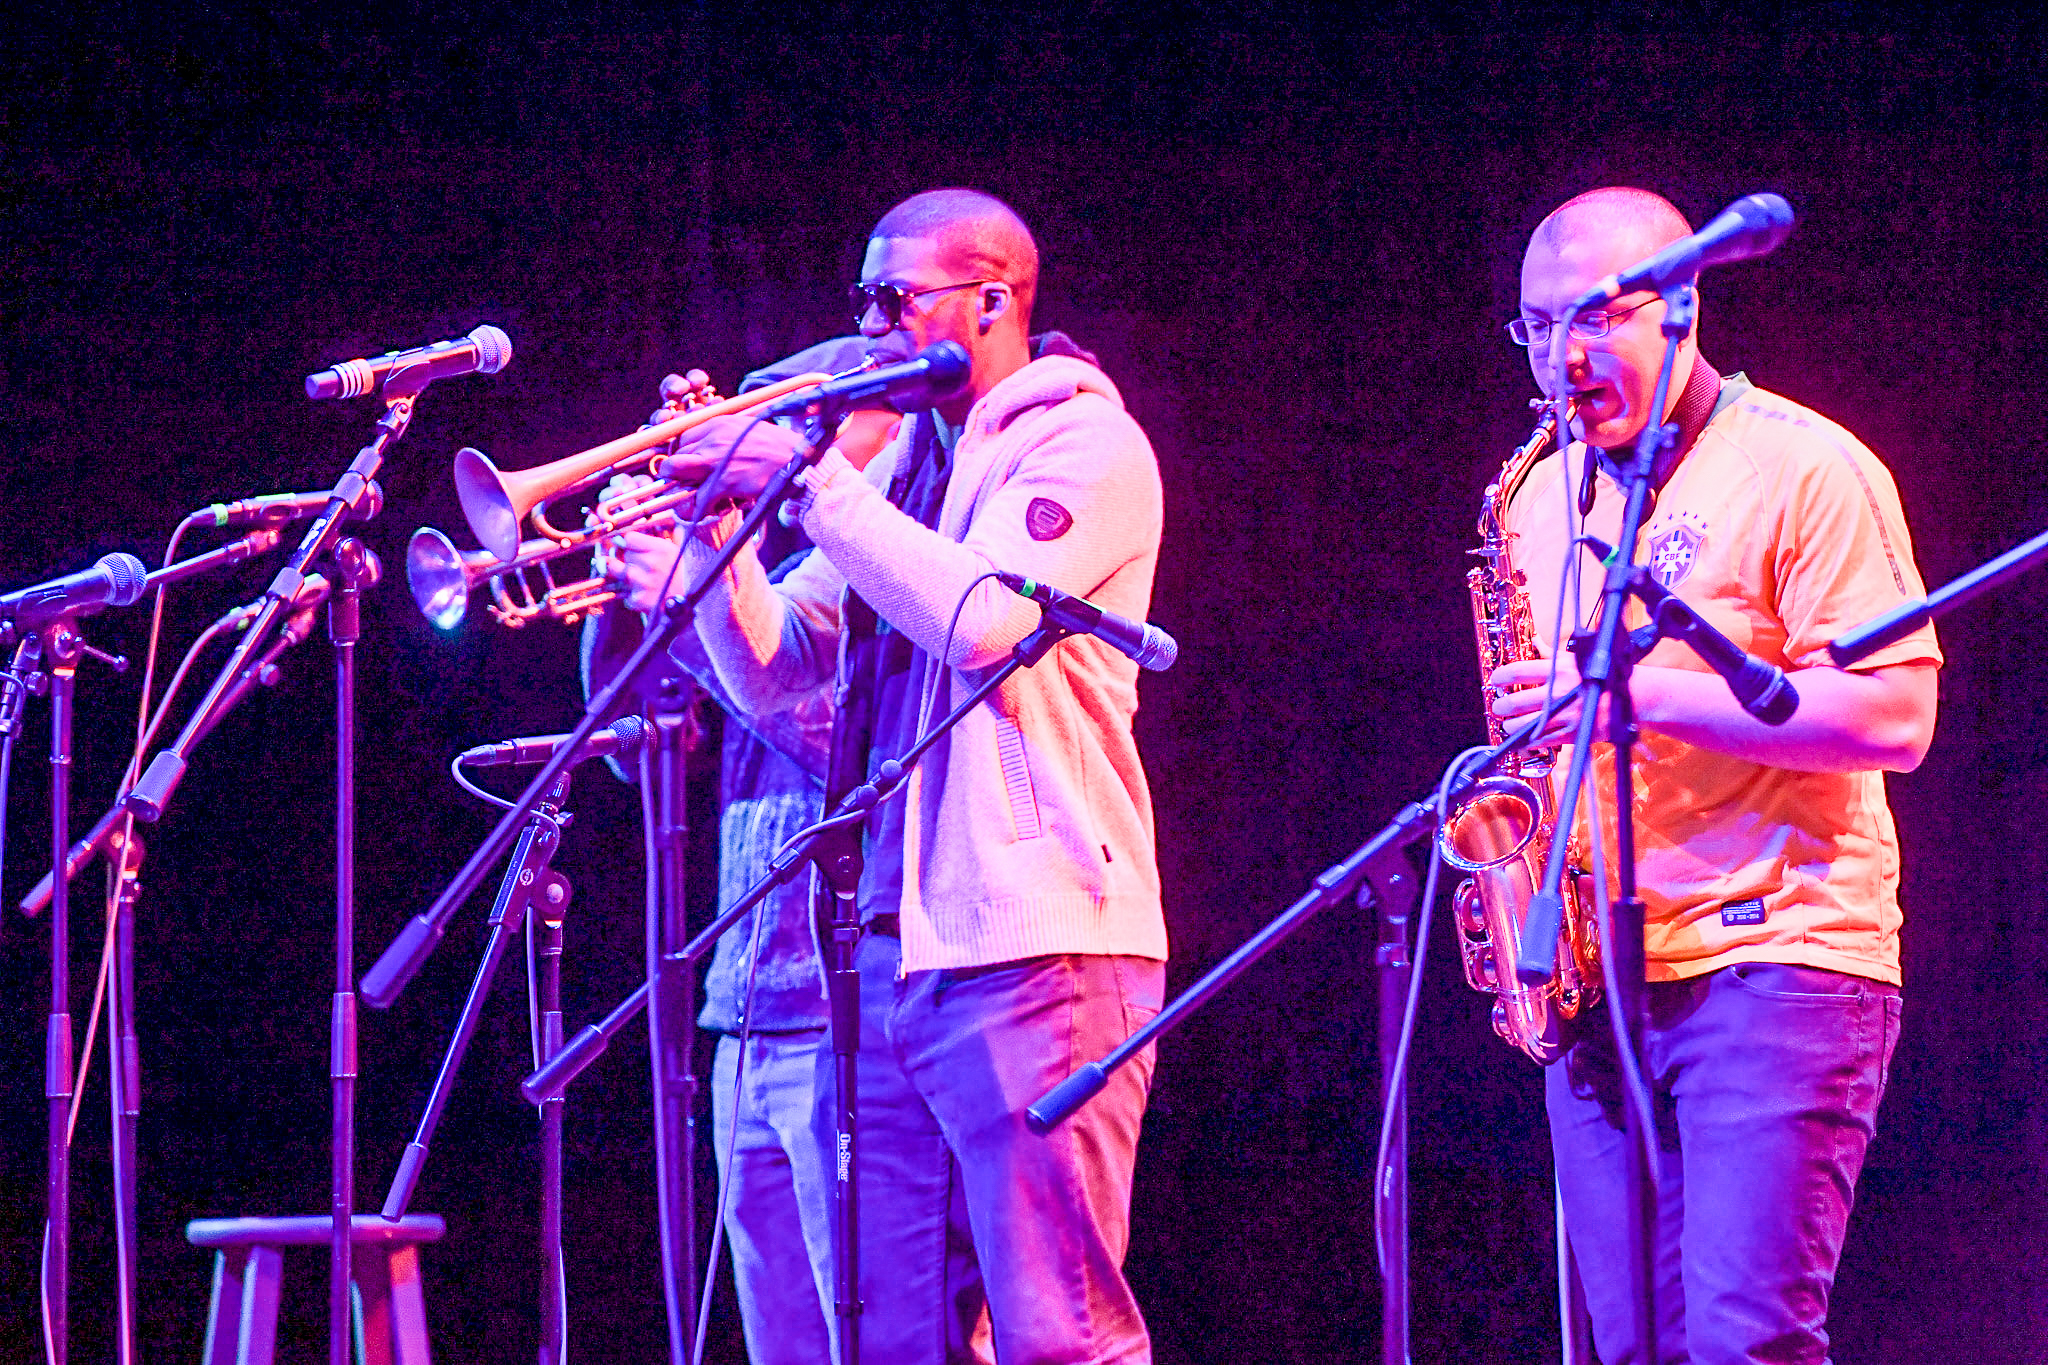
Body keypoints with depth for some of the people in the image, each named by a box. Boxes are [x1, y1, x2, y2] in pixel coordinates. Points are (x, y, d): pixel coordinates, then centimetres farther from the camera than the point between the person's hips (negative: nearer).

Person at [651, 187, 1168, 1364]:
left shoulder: (1082, 441, -3)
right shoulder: (899, 459, 20)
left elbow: (980, 621, -20)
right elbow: (769, 673, 18)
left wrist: (814, 484, -14)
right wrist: (716, 518, 3)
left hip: (1031, 947, -8)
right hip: (889, 956, 8)